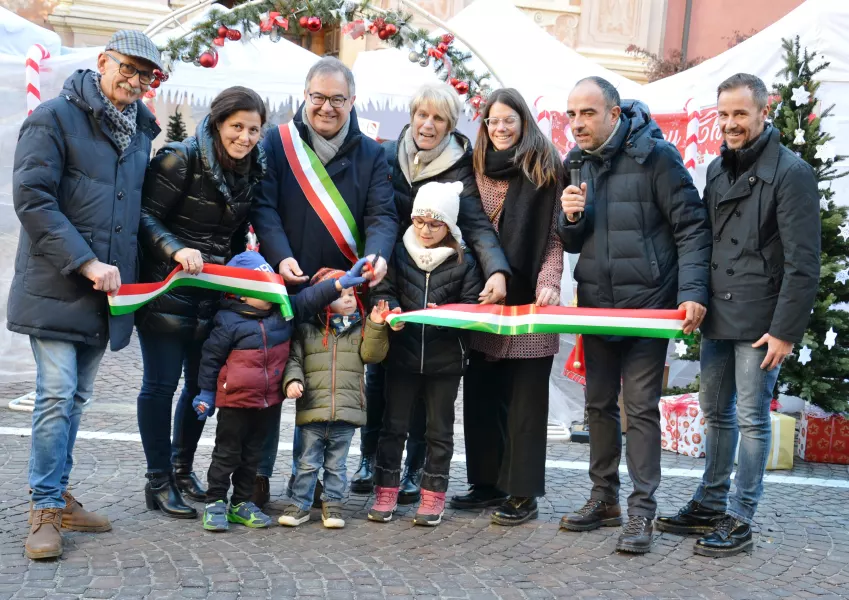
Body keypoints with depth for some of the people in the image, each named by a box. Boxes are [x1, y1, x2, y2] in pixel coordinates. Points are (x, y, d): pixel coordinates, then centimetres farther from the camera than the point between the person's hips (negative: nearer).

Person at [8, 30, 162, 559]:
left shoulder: (140, 130, 14)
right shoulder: (55, 117, -6)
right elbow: (32, 199, -13)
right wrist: (86, 263, -18)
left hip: (105, 289, 6)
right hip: (56, 287, -6)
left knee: (77, 398, 12)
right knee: (57, 394, -8)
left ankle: (59, 497, 21)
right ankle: (46, 509, 1)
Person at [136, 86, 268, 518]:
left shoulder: (253, 169, 7)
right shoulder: (180, 160, -13)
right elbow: (146, 217, -16)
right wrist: (176, 249, -30)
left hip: (214, 295, 6)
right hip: (167, 289, -6)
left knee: (203, 383, 10)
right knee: (162, 382, -2)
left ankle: (182, 469, 28)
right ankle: (158, 482, 9)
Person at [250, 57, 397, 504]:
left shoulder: (371, 155, 7)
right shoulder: (278, 143, 2)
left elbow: (382, 215, -2)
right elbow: (263, 207, -5)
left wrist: (377, 254, -23)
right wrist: (280, 257, -21)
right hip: (283, 284, -2)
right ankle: (258, 474, 13)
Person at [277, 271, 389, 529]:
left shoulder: (361, 329, 9)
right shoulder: (307, 330, 4)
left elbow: (372, 354, -3)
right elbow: (294, 359, 3)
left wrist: (376, 327, -14)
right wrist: (292, 380, -15)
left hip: (347, 410, 1)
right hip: (313, 409, -1)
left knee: (336, 464, 10)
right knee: (308, 462, 6)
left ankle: (332, 503, 21)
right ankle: (300, 504, 16)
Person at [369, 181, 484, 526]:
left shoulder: (463, 262, -1)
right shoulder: (399, 255, 2)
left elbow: (472, 306, -3)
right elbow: (383, 292, 2)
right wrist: (391, 311, -19)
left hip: (446, 358, -1)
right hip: (402, 355, 1)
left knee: (439, 429, 9)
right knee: (393, 425, 8)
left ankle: (433, 495, 18)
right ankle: (386, 491, 17)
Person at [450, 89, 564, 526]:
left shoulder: (545, 167, 1)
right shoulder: (478, 169, 12)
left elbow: (555, 234, -2)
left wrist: (548, 282, -14)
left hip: (529, 301, -4)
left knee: (526, 398, 0)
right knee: (481, 393, 7)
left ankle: (522, 492, 6)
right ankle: (487, 482, 19)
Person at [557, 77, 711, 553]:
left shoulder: (655, 155, -11)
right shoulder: (579, 162, 8)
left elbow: (692, 227, -12)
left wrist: (692, 293, -22)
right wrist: (571, 218, -10)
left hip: (646, 305, -6)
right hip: (595, 305, 6)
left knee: (641, 406, -5)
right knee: (600, 403, 12)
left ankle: (642, 511, 2)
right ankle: (605, 499, 24)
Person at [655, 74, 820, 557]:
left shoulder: (790, 172, -11)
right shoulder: (718, 169, 12)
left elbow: (802, 262, -14)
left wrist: (785, 330, -17)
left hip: (759, 322, -7)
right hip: (717, 317, 7)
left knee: (751, 419, 0)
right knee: (716, 413, 15)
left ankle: (740, 520, 9)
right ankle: (711, 504, 28)